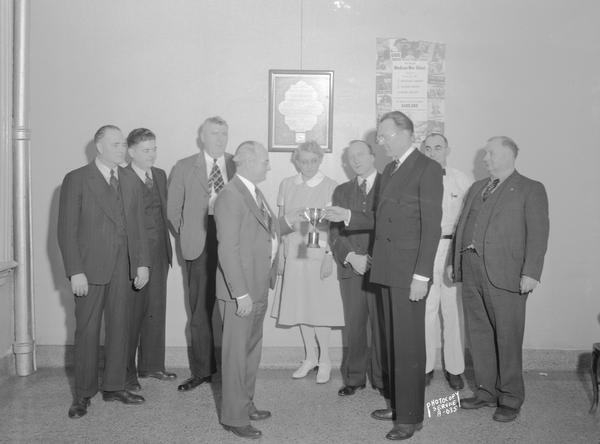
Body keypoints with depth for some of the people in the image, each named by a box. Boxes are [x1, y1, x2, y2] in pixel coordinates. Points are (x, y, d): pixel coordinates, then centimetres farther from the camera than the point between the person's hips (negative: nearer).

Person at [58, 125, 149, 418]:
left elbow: (138, 225, 11)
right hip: (90, 268, -4)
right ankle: (83, 394, 15)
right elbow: (66, 230, -8)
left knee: (119, 327, 10)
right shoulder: (76, 180, -5)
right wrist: (75, 271, -14)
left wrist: (142, 263, 4)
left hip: (122, 269, 5)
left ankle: (114, 387, 22)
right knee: (87, 331, 3)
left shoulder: (130, 180, 10)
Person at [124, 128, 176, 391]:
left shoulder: (160, 175, 13)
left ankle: (151, 365, 27)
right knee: (131, 314, 2)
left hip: (159, 254, 7)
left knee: (156, 310, 13)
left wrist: (167, 249, 10)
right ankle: (127, 372, 14)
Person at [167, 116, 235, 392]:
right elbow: (173, 209, 12)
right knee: (200, 310, 3)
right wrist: (187, 235, 5)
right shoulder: (184, 168, 9)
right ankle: (202, 370, 14)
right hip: (200, 247, 0)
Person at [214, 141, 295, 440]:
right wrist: (241, 294, -24)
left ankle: (245, 404, 35)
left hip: (259, 287, 10)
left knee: (252, 349, 20)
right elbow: (228, 249, -22)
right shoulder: (230, 197, -19)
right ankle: (233, 417, 15)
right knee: (237, 353, 2)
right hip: (241, 291, -9)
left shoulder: (254, 192, 10)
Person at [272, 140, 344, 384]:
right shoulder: (286, 185, 6)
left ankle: (325, 360, 16)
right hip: (293, 253, 4)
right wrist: (279, 254, 6)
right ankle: (310, 357, 25)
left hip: (319, 254, -4)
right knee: (300, 306, 10)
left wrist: (329, 257, -13)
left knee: (319, 308, 0)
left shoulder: (330, 186, -6)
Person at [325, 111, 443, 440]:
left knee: (409, 344, -1)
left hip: (410, 272, -8)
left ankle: (410, 416, 10)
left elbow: (431, 226, -15)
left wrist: (421, 275, -18)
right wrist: (348, 216, 7)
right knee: (393, 341, 15)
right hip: (387, 269, 8)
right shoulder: (389, 170, 16)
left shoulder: (428, 169, -10)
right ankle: (396, 403, 28)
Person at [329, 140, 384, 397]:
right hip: (350, 267, 3)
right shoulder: (341, 191, 17)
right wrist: (351, 257, -6)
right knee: (353, 325, 4)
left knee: (381, 325, 0)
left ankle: (382, 378, 11)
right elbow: (334, 231, 9)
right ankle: (353, 378, 14)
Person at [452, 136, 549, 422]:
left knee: (507, 337, 1)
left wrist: (531, 273, -16)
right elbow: (462, 226, 18)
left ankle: (510, 399, 13)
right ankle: (486, 391, 23)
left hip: (504, 274, -6)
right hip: (471, 270, 6)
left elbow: (537, 234, -7)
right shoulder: (477, 188, 20)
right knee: (479, 334, 11)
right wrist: (456, 263, 11)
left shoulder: (530, 190, 1)